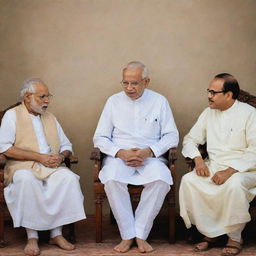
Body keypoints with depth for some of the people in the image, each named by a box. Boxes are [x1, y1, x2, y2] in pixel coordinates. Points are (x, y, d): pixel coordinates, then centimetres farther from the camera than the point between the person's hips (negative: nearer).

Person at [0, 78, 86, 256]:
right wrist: (39, 157, -13)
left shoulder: (50, 117, 22)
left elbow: (67, 145, 23)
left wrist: (61, 156, -3)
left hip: (52, 167, 4)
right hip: (23, 166, -4)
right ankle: (32, 236, -29)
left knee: (69, 177, -28)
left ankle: (57, 233, -21)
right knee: (26, 179, -38)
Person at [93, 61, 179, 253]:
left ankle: (141, 234, -21)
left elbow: (172, 136, 5)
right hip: (119, 156, 0)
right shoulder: (114, 101, 9)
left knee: (160, 180, -34)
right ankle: (127, 235, -22)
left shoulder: (159, 101, 8)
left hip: (150, 157, 0)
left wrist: (149, 151, -13)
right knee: (112, 180, -34)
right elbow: (100, 138, 8)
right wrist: (120, 152, -12)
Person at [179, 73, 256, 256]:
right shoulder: (209, 113, 12)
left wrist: (230, 171, -23)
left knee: (234, 184, -39)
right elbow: (190, 139, 17)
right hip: (213, 167, 5)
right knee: (188, 181, -23)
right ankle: (209, 233, -9)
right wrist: (198, 159, -4)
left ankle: (235, 238, -18)